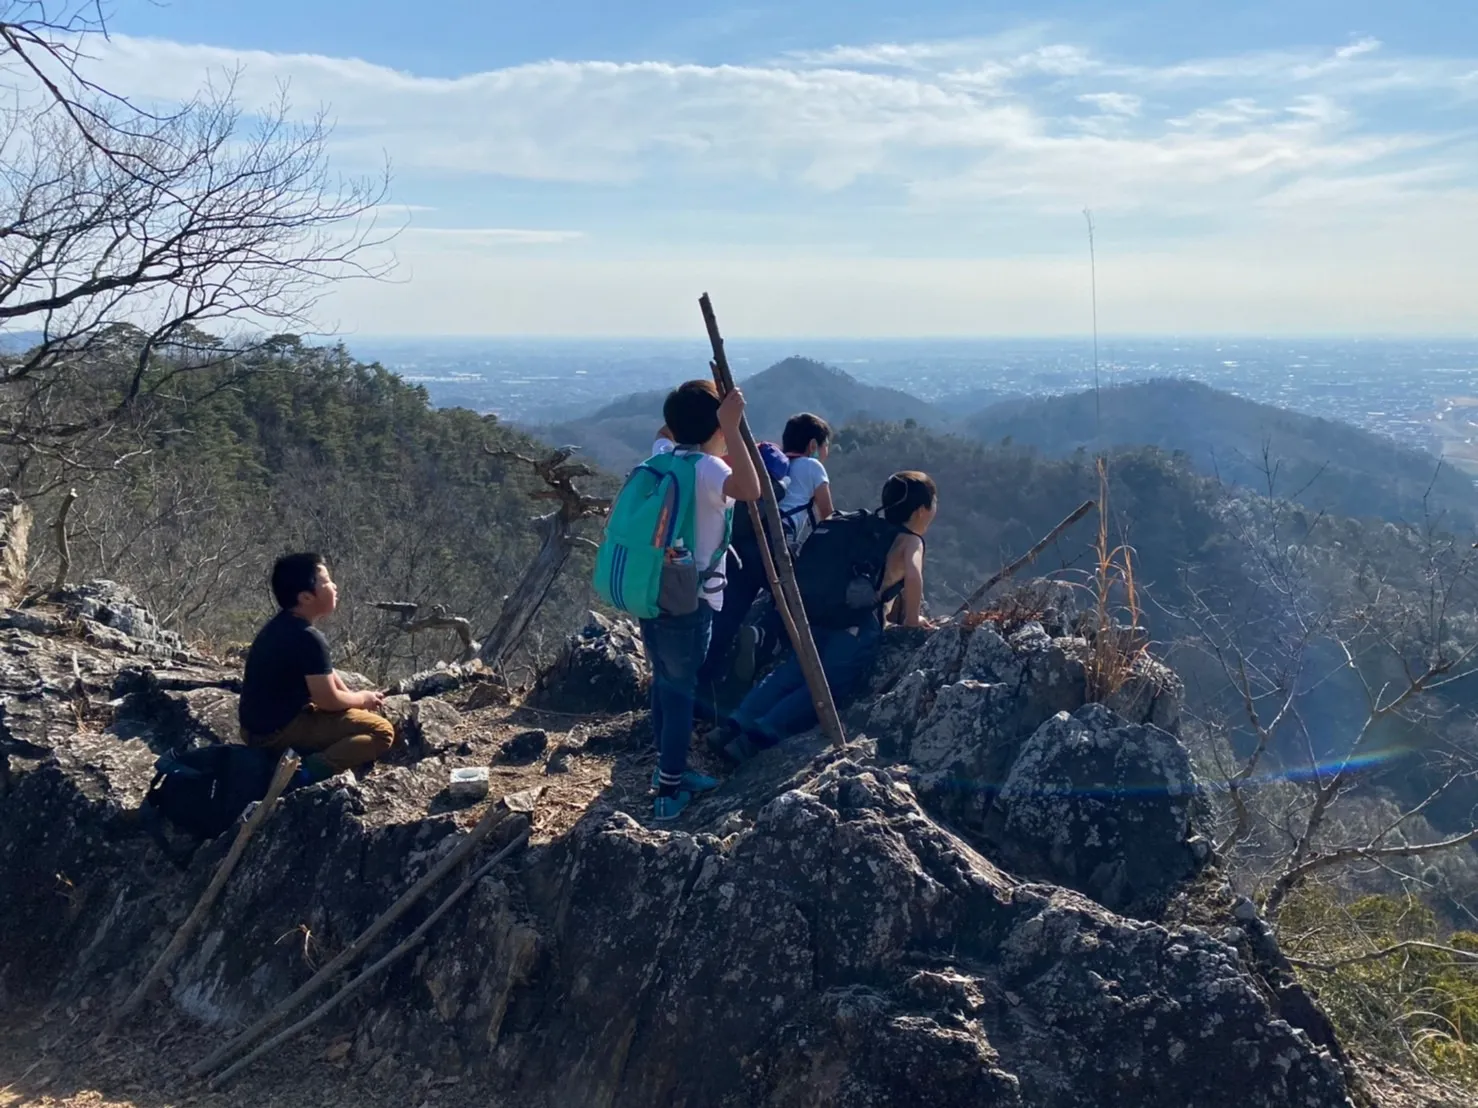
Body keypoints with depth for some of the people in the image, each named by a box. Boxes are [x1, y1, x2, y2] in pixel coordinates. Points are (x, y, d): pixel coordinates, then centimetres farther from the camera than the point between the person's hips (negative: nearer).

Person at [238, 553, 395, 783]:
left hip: (259, 726, 9)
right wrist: (363, 699, 2)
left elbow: (324, 673, 16)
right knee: (382, 731, -10)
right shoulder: (309, 637, -21)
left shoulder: (280, 626, 8)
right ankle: (309, 772, -21)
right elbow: (329, 700, -17)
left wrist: (355, 699, 6)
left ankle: (303, 760, 10)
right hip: (279, 730, -9)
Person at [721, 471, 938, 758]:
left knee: (791, 674, 9)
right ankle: (763, 734, -22)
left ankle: (738, 724, -7)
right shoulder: (909, 540, 7)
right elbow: (912, 576, -15)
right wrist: (912, 620, -2)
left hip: (816, 614, 6)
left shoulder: (863, 526, 28)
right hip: (856, 624, -6)